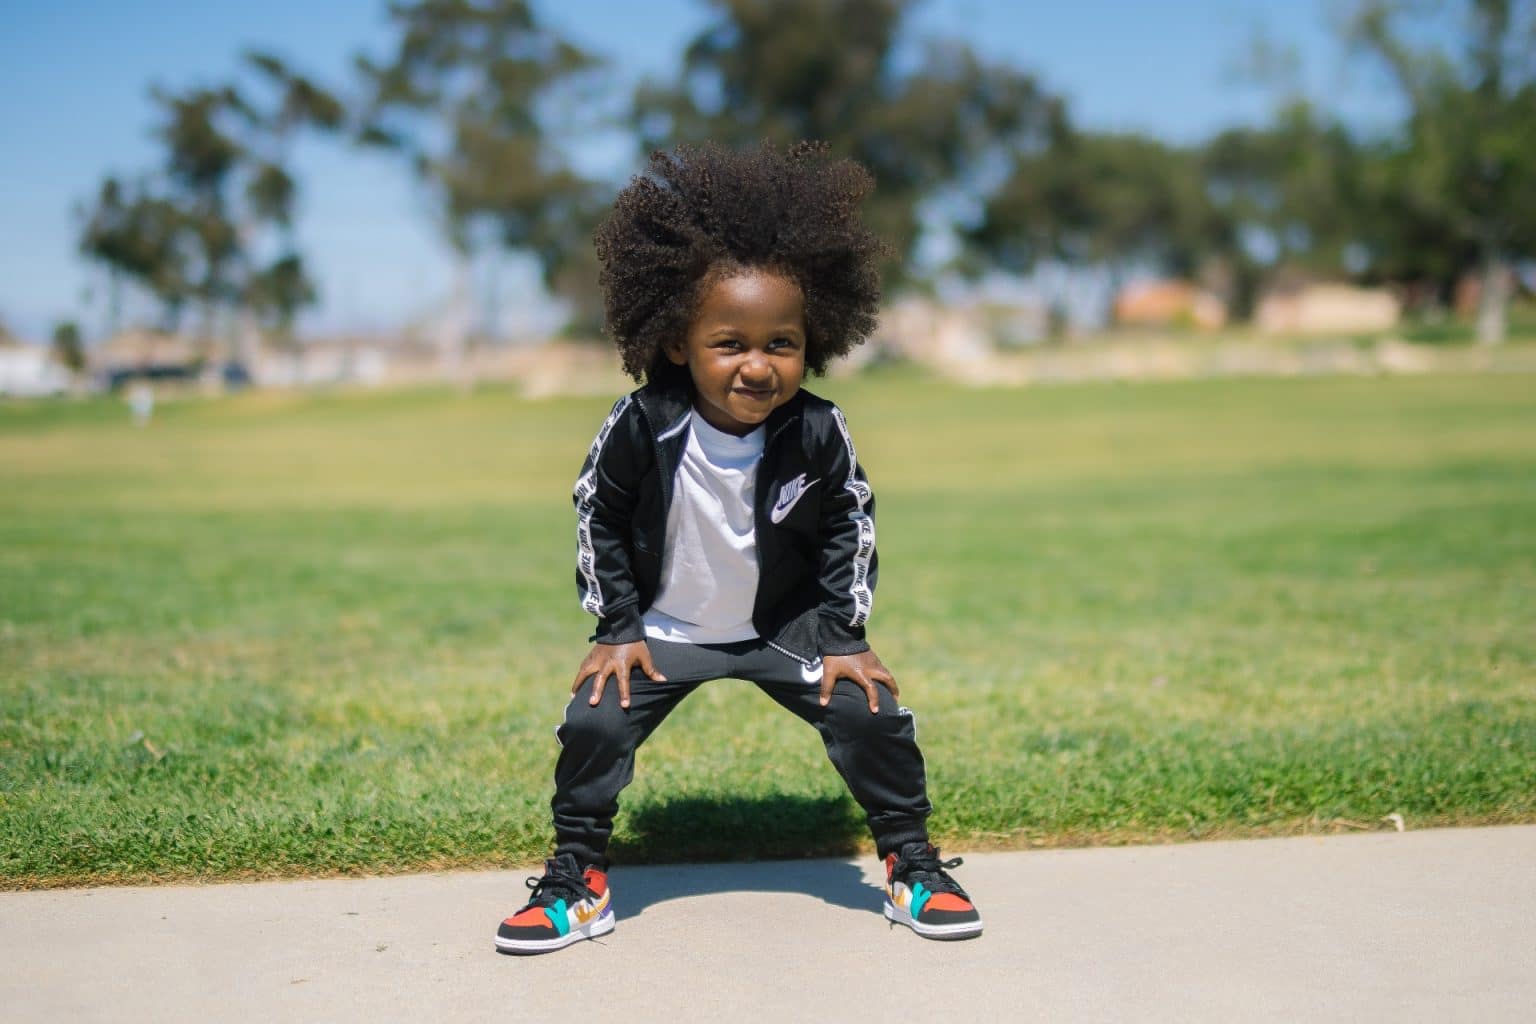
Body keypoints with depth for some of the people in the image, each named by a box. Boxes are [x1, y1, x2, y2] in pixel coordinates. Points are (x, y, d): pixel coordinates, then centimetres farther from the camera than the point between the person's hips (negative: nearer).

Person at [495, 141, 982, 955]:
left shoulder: (817, 435, -21)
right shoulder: (642, 427, -24)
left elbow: (850, 525, -4)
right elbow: (598, 518, -8)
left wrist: (845, 634, -5)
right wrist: (617, 629, -7)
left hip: (787, 624, 1)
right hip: (664, 628, 0)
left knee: (871, 712, -11)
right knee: (593, 723, -13)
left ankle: (912, 864, 13)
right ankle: (578, 880, 12)